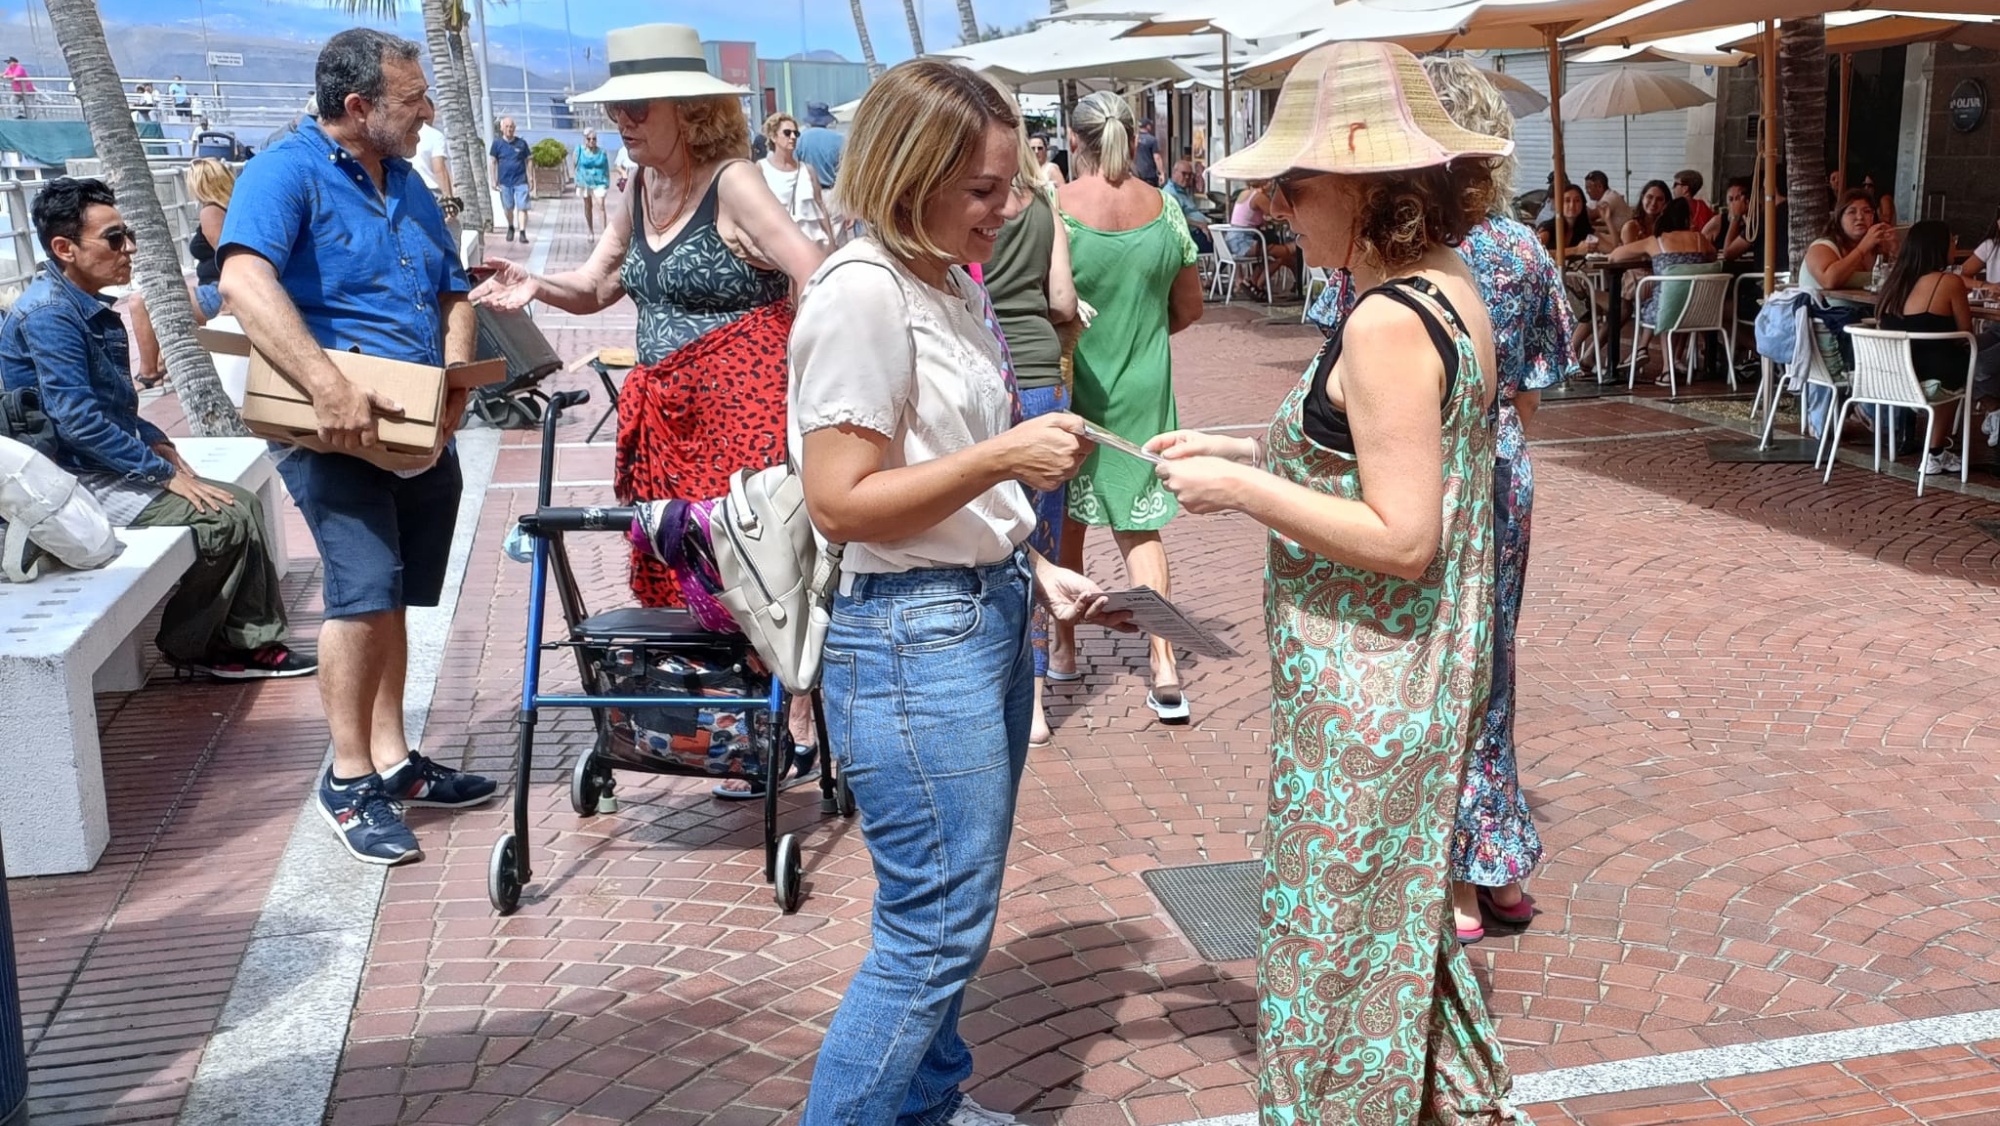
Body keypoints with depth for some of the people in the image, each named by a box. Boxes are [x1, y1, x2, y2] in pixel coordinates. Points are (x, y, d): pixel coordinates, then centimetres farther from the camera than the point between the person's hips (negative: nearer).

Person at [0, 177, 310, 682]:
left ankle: (251, 639, 2)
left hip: (107, 468, 10)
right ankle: (187, 646, -1)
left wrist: (156, 442, 7)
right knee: (225, 521, -18)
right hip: (77, 482, -10)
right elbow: (76, 418, -25)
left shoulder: (88, 307, 13)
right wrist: (165, 472, -20)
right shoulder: (49, 313, -19)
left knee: (243, 504, 2)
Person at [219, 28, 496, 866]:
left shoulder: (409, 186, 15)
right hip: (336, 430, -7)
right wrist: (329, 385, -34)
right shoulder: (286, 172, -9)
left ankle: (392, 760, 22)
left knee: (388, 598, 13)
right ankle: (348, 779, -3)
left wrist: (456, 377, 0)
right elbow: (245, 281, -25)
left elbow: (453, 295, 20)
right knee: (366, 590, -16)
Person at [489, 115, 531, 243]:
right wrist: (494, 180, 3)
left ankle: (522, 232, -10)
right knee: (508, 208, 12)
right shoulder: (497, 143, 2)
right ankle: (511, 228, 32)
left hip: (520, 181, -1)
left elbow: (527, 161, 8)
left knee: (522, 207, -9)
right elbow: (493, 162, 6)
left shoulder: (521, 143, 2)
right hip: (505, 181, 1)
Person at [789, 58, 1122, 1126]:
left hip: (989, 613, 9)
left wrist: (1031, 568, 10)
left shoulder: (956, 285, 11)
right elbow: (842, 504, -20)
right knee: (938, 927, -2)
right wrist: (1004, 457, -22)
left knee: (952, 908, 19)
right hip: (912, 637, -9)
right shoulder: (863, 292, -17)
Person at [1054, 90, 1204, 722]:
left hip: (1070, 385, -2)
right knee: (1139, 523, 8)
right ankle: (1164, 670, -2)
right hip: (1142, 387, 2)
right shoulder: (1164, 209, -2)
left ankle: (1063, 647, 30)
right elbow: (1189, 307, 5)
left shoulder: (1055, 208, -13)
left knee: (1064, 518, 16)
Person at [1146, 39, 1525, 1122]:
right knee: (1399, 910, 25)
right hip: (1425, 672, 10)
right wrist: (1248, 451, 8)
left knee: (1334, 931, 8)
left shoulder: (1385, 323, -23)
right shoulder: (1452, 292, 6)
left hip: (1362, 687, -10)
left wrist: (1239, 488, -18)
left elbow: (1402, 539, -25)